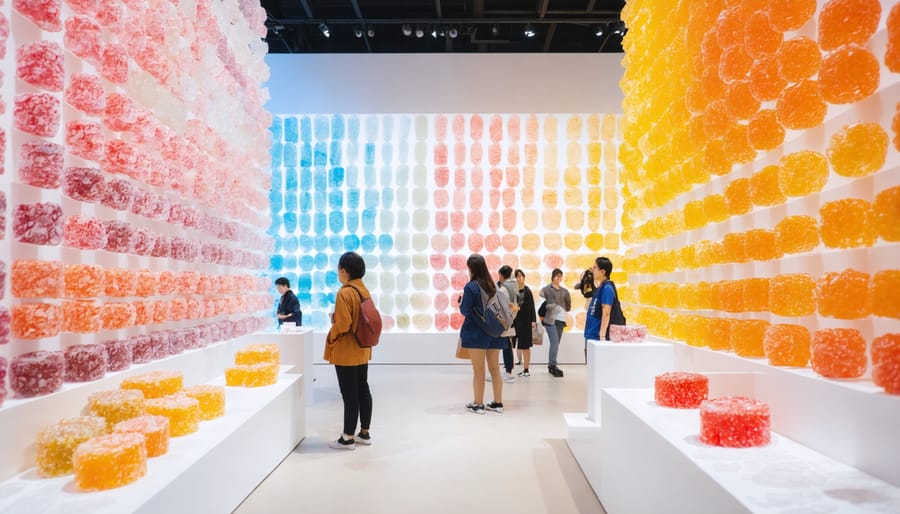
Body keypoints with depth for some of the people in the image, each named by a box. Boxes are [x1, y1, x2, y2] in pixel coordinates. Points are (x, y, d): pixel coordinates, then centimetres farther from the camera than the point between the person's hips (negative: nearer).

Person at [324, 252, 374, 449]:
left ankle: (348, 438, 8)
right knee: (363, 390, 14)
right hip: (362, 350, 9)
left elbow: (342, 325, -22)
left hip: (346, 352, -8)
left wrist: (330, 339, -6)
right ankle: (364, 433, 24)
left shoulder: (344, 293, -19)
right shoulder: (364, 290, 7)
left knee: (349, 394, -1)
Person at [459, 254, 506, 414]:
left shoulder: (470, 287, -12)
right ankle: (498, 403, 18)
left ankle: (478, 404, 12)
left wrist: (460, 304, 7)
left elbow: (465, 311, -12)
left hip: (476, 333, -6)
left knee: (478, 370, 3)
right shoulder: (493, 286, 7)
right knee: (495, 369, 12)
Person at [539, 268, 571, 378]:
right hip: (550, 319, -5)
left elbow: (568, 305, 20)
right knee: (555, 342, -14)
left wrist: (563, 309, 9)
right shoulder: (546, 289, 0)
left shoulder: (564, 291, 12)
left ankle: (551, 365, 17)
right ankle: (553, 366, -13)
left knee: (556, 343, 7)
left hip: (561, 319, 5)